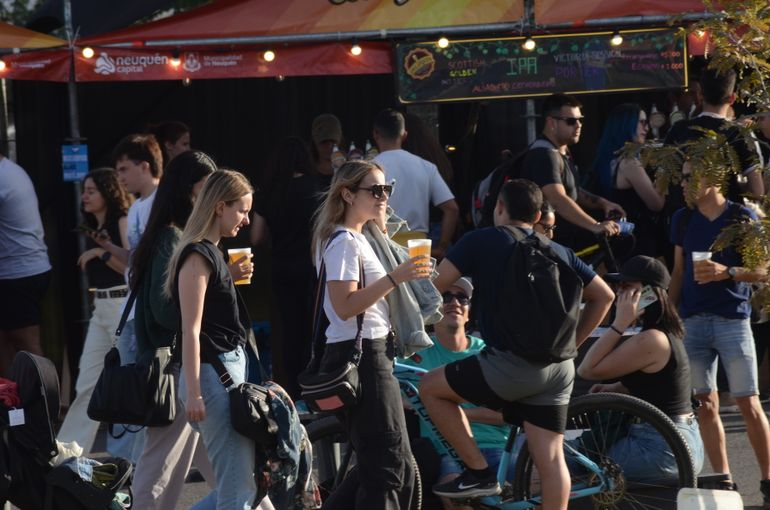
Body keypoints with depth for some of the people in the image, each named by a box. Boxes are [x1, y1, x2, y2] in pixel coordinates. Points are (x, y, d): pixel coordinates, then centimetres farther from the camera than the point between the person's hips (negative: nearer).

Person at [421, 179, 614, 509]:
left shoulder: (481, 241, 1)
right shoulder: (560, 252, 17)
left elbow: (435, 286, -3)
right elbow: (603, 296, 20)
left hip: (513, 365, -6)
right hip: (559, 368, 6)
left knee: (430, 387, 13)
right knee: (550, 457, 7)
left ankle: (479, 473, 11)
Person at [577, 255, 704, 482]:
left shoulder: (650, 340, -19)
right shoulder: (668, 333, 11)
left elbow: (587, 370, -16)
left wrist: (619, 324, -17)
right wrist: (613, 388, 7)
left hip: (663, 452, -10)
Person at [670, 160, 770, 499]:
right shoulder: (683, 219, 11)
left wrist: (726, 271, -19)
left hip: (732, 319, -4)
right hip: (692, 321, 4)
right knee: (705, 405, 2)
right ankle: (723, 481, 7)